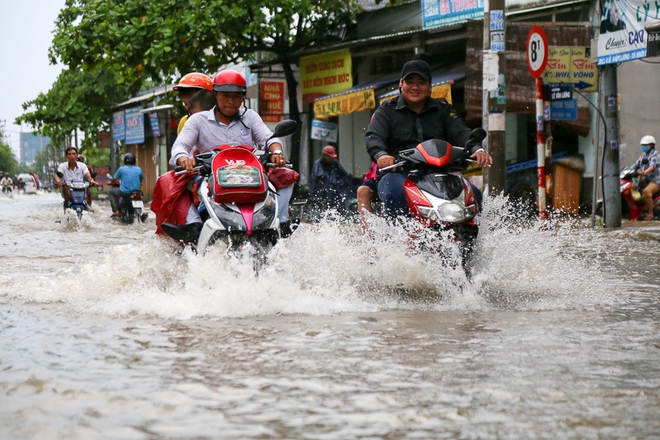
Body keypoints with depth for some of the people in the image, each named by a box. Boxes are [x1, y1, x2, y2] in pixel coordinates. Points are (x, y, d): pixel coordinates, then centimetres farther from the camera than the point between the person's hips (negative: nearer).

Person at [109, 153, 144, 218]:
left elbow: (114, 178, 7)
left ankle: (116, 211, 7)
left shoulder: (121, 169, -6)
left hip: (124, 192, -4)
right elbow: (142, 178, 23)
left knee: (111, 192, 21)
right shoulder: (138, 169, 4)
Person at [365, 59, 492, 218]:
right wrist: (381, 155, -29)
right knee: (395, 192, -38)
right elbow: (373, 137, -4)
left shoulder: (442, 109, 19)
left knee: (472, 194, -21)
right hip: (399, 174, -3)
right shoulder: (387, 110, 12)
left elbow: (460, 133, 3)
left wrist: (477, 150, -20)